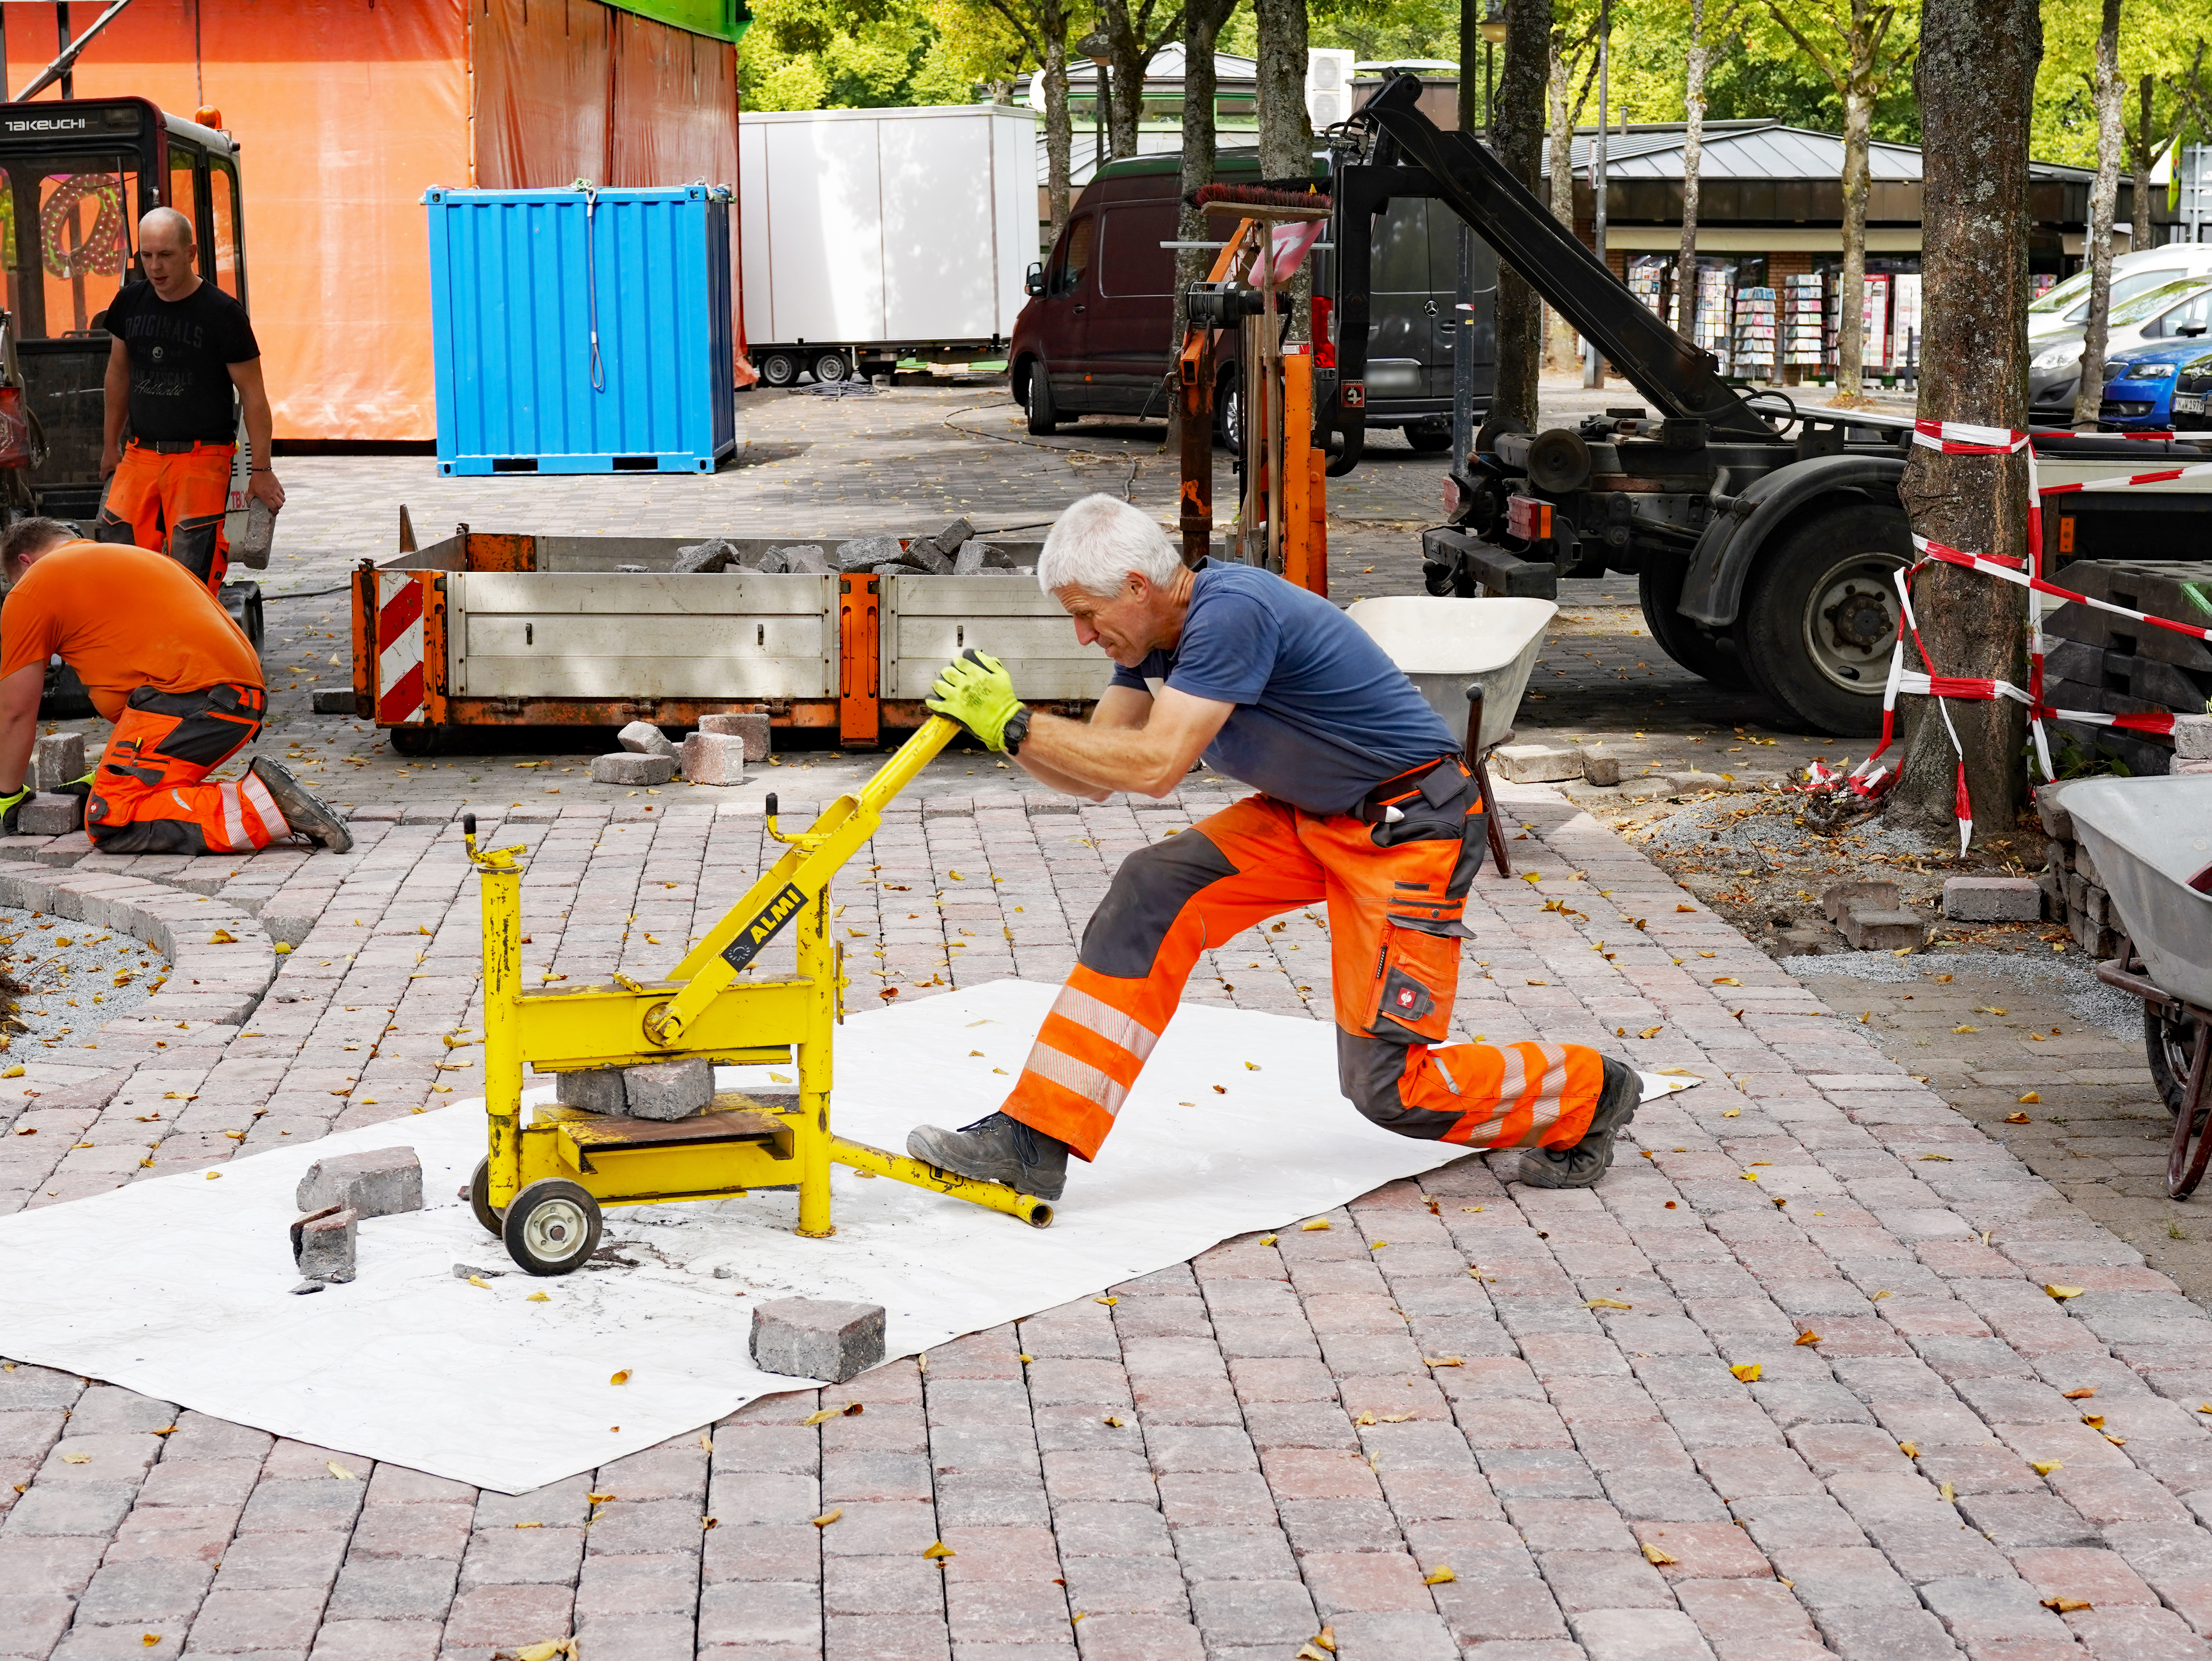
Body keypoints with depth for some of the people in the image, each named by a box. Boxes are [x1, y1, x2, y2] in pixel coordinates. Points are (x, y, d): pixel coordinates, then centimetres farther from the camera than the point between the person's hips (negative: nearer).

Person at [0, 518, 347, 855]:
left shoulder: (30, 592, 11)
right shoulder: (136, 557, 35)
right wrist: (110, 772, 45)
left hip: (192, 696, -9)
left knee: (110, 822, -10)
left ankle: (261, 809, -23)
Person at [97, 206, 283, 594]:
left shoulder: (222, 313, -7)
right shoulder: (130, 303, 8)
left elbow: (253, 394, -4)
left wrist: (262, 469, -5)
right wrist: (111, 445, 25)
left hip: (203, 457, -5)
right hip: (141, 455, 5)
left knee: (192, 565, -15)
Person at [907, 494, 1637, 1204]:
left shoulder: (1233, 612, -27)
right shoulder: (1154, 631, 0)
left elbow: (1155, 767, -32)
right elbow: (1095, 774, 2)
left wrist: (1017, 727, -27)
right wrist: (993, 721, -13)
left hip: (1409, 826, -9)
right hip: (1308, 816, 9)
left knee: (1386, 1086, -9)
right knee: (1153, 890, -12)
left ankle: (1584, 1094, 16)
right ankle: (1037, 1139, -11)